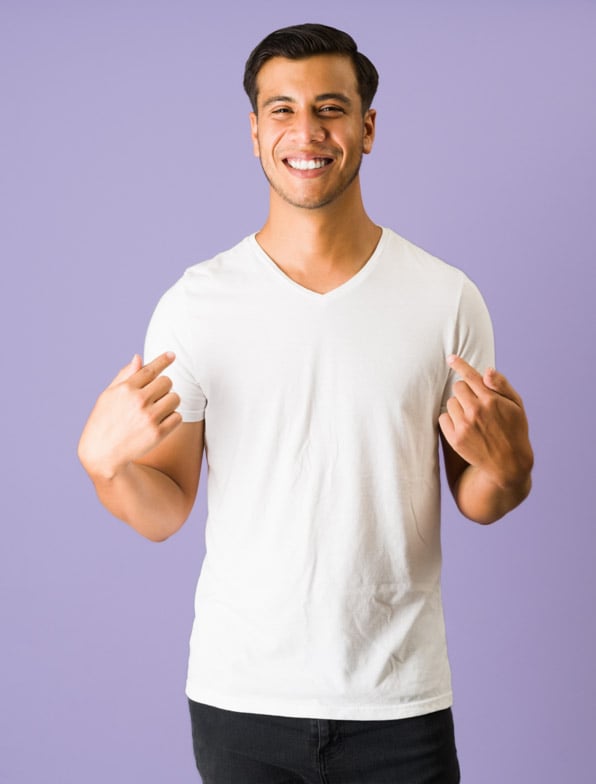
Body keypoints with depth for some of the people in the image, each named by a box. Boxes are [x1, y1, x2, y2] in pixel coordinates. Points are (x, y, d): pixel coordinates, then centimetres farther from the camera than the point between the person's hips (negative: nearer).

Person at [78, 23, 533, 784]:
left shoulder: (445, 298, -3)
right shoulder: (195, 303, -4)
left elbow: (477, 503, 3)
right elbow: (163, 514, -1)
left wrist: (501, 466, -18)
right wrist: (106, 459, -21)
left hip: (398, 700, 0)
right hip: (239, 694, 0)